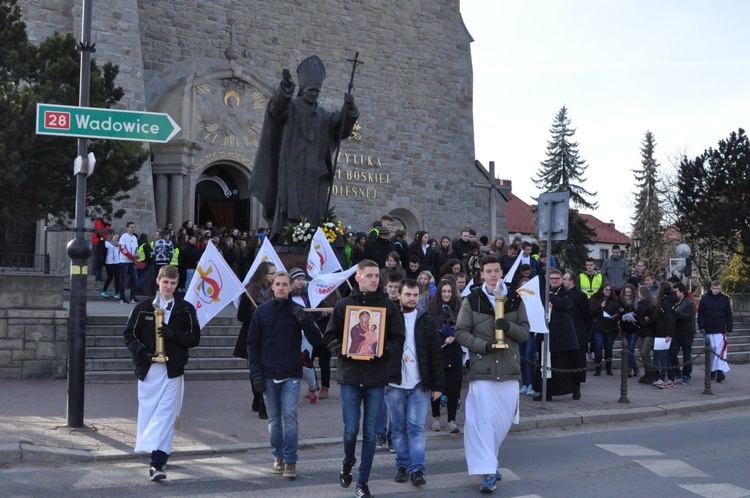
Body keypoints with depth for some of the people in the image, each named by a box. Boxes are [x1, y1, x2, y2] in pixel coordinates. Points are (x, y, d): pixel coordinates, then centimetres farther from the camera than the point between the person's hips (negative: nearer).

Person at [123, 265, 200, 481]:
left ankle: (157, 463, -14)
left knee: (166, 415, -10)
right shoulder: (143, 308, 7)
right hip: (148, 369, 2)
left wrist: (173, 335, -11)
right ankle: (157, 452, 24)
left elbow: (194, 338, 6)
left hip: (173, 370, -1)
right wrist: (141, 353, -9)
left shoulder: (185, 309, 6)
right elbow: (129, 334, 8)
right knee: (148, 412, 6)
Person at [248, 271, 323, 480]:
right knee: (274, 418, 8)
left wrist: (305, 320, -18)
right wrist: (255, 372, -4)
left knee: (289, 415, -9)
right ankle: (278, 457, 18)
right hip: (268, 375, 2)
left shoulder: (298, 311, 1)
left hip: (291, 375, -2)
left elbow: (316, 340, -2)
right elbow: (252, 344, 5)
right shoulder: (261, 311, 4)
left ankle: (290, 461, -7)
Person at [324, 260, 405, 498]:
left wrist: (384, 351, -15)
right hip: (350, 376, 0)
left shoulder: (389, 306, 4)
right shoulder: (343, 305, 5)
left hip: (377, 377, 0)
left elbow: (398, 339, 3)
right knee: (351, 430, -1)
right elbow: (330, 336, 7)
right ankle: (347, 463, 31)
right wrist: (342, 350, -12)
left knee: (370, 433, 3)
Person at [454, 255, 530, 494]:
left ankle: (487, 460, 30)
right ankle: (488, 471, -5)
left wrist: (509, 326, -14)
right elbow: (461, 332, -1)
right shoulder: (471, 300, 1)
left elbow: (525, 331, 7)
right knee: (484, 421, -8)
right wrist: (484, 345, -16)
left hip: (509, 370, 3)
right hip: (482, 369, -3)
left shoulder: (515, 300, 8)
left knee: (503, 422, 9)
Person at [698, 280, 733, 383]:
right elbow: (700, 314, 4)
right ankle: (712, 370, 17)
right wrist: (701, 327, -3)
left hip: (720, 330, -1)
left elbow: (728, 315, 7)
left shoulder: (725, 299, 2)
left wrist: (729, 329, 3)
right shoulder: (705, 298, 1)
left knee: (720, 349, -13)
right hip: (708, 330, 1)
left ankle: (720, 370, -18)